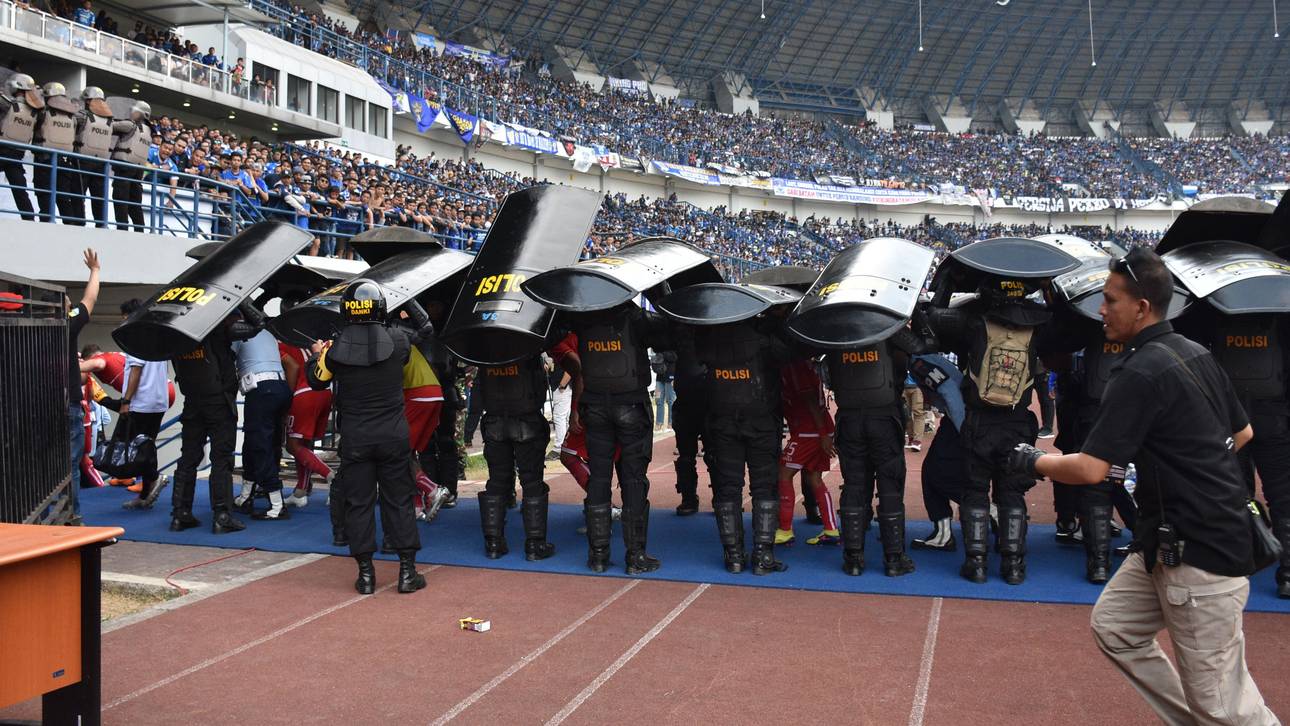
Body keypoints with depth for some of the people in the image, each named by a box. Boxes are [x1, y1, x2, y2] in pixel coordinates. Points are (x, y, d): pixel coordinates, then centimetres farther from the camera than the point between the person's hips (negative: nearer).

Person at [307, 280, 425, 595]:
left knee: (358, 503, 8)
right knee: (399, 501, 9)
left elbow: (317, 380, 7)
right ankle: (407, 571, 11)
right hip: (393, 436, 0)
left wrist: (316, 355, 27)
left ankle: (365, 573, 12)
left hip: (355, 439, 0)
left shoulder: (335, 348, -10)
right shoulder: (397, 341, -10)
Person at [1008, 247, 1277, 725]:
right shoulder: (1196, 355, 8)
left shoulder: (1141, 372, -20)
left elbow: (1089, 470, -22)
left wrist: (1034, 462, -5)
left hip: (1200, 554, -10)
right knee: (1113, 628, 18)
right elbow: (1242, 433, 21)